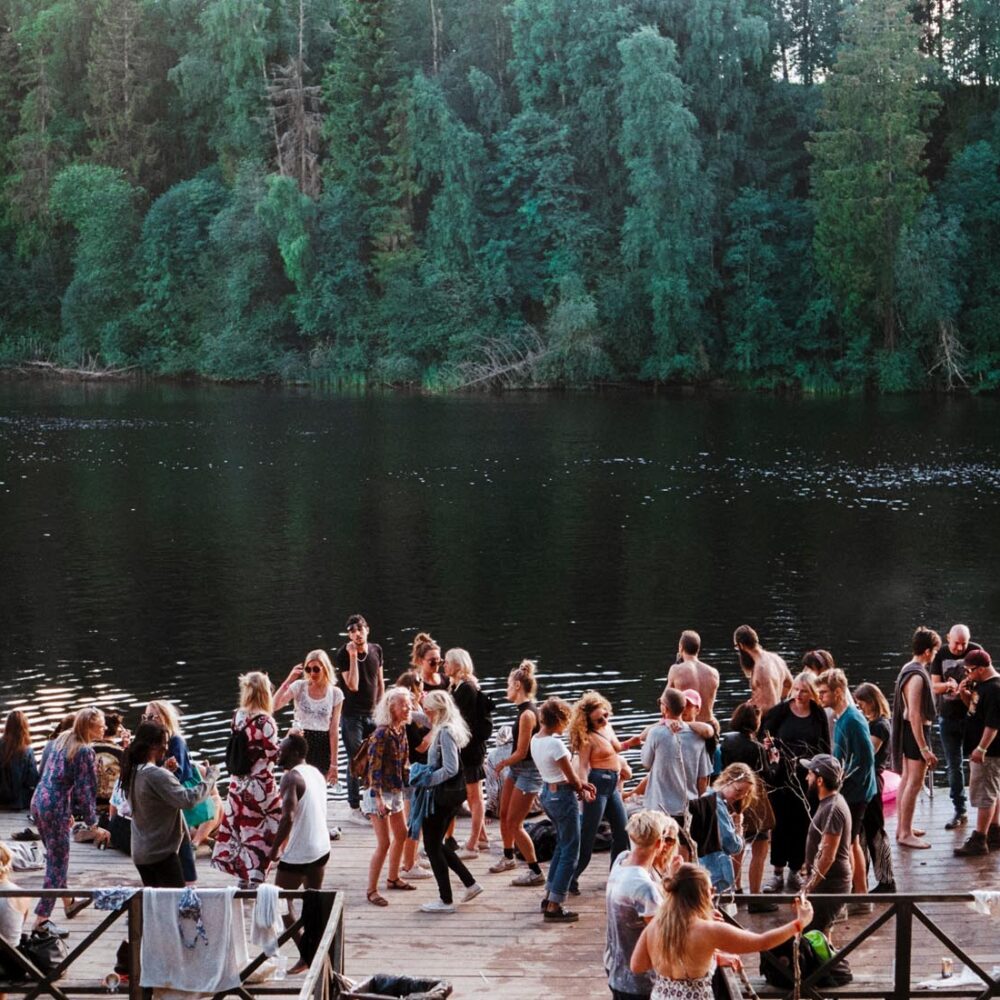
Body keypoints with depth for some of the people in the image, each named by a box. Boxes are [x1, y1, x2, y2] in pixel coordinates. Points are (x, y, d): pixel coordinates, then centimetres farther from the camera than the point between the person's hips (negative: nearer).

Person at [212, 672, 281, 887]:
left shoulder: (238, 717, 0)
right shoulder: (265, 722, -20)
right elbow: (274, 754, -18)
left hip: (238, 783, 7)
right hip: (260, 785, -7)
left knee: (238, 826, 16)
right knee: (260, 831, 5)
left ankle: (243, 876, 27)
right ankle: (255, 879, 9)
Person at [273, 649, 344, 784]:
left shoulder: (335, 693, -3)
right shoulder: (299, 687, -3)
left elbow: (334, 730, -3)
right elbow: (274, 706, -16)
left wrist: (333, 763, -4)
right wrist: (288, 680, -19)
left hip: (322, 744, 1)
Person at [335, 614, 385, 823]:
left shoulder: (376, 650, 2)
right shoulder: (343, 654, -14)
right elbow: (353, 685, -24)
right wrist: (353, 656, -28)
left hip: (373, 714, 5)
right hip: (352, 715, -5)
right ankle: (354, 809, 9)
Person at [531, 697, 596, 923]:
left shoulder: (535, 740, 3)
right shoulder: (555, 744, -23)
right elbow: (571, 777, -13)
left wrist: (580, 785, 8)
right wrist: (582, 790, 7)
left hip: (547, 792, 9)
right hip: (563, 796, -9)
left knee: (562, 845, 24)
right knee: (570, 852, 0)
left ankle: (549, 896, 29)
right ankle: (554, 907, 1)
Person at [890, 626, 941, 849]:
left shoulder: (909, 669, 8)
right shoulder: (917, 676, -23)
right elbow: (915, 715, -27)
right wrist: (924, 749, -26)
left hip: (908, 730, 10)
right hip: (917, 731, -10)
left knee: (906, 779, 17)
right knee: (915, 783, -6)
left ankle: (902, 826, 27)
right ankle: (905, 834, -2)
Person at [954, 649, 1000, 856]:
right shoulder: (981, 684, 8)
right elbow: (973, 704, 24)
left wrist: (981, 749, -27)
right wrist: (964, 692, 4)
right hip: (983, 748, 11)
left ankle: (979, 841, -3)